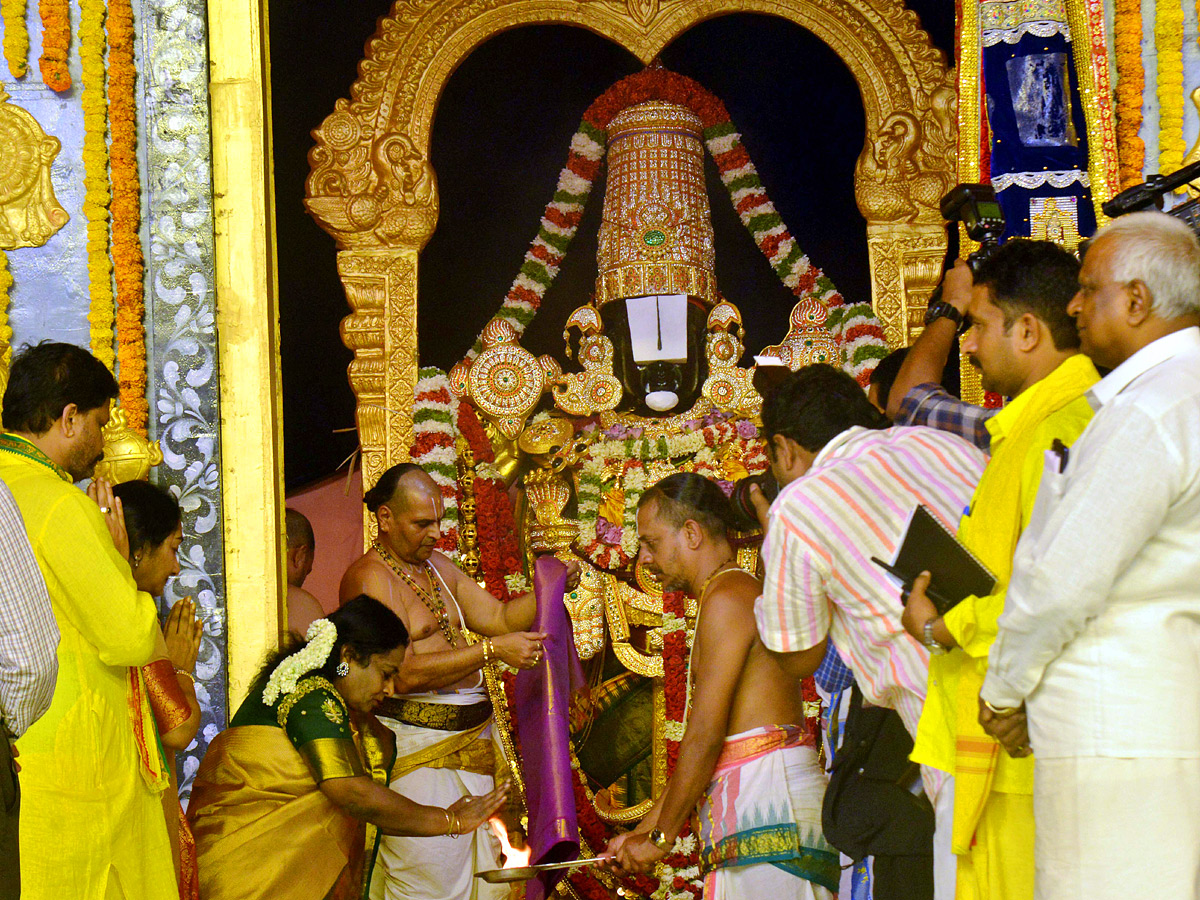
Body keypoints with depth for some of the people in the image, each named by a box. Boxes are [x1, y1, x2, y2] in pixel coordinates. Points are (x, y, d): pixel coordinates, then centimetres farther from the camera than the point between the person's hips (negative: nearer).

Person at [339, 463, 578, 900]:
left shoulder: (436, 565, 17)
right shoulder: (370, 578, -12)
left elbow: (498, 616, 20)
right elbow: (403, 674, -21)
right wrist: (491, 651, -24)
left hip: (472, 737, 9)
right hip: (417, 747, -9)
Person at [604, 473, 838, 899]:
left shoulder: (727, 598, -7)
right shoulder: (745, 593, 25)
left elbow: (706, 736, -13)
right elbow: (707, 740, 25)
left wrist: (660, 836, -6)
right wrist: (644, 829, 24)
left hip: (769, 796, -9)